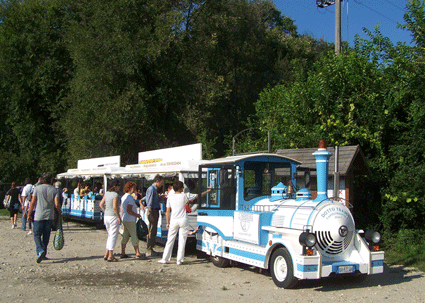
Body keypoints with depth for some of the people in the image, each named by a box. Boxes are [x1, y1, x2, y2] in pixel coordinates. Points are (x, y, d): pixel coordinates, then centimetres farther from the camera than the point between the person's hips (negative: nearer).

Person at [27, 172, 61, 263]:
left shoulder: (37, 188, -1)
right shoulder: (54, 190, 0)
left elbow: (32, 202, -3)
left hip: (39, 216, -1)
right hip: (50, 216, 1)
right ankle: (43, 254, 15)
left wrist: (29, 214, 5)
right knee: (46, 236, 11)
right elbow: (57, 205, -7)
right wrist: (59, 211, 13)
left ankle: (40, 250, -19)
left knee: (37, 235, 3)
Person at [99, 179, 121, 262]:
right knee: (113, 236, -1)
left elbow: (101, 204, 12)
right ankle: (110, 256, 2)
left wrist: (106, 212, 15)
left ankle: (107, 254, 20)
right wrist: (119, 217, -14)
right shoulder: (115, 195, -15)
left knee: (110, 236, 18)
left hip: (106, 217, 8)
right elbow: (115, 207, -22)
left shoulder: (107, 193, 8)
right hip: (113, 217, -8)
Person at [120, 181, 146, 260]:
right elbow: (129, 211, -23)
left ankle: (123, 253, 18)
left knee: (125, 237, 13)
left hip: (125, 219, 10)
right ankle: (138, 254, -3)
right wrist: (137, 215, -10)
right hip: (130, 220, -10)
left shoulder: (124, 196, 13)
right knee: (134, 237, -5)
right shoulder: (130, 198, -18)